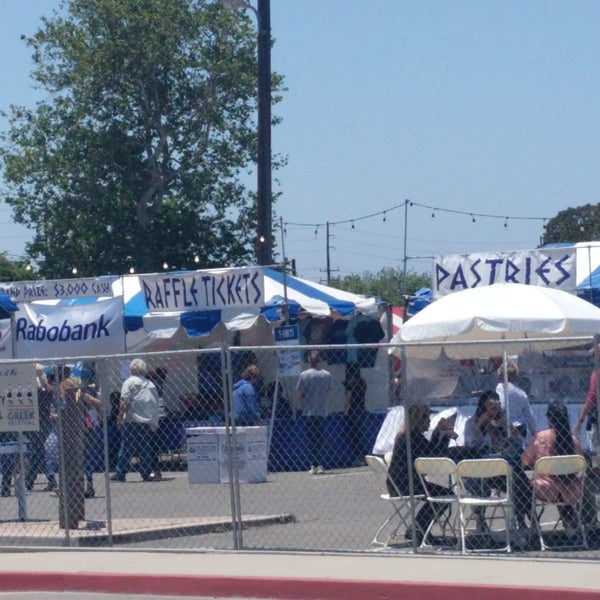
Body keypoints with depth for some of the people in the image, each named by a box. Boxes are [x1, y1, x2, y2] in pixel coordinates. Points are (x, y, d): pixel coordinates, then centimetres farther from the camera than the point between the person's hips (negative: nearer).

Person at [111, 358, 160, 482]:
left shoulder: (129, 382, -3)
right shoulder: (151, 384, 14)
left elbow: (124, 402, -11)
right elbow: (156, 404, 15)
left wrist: (120, 418, -7)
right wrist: (154, 423, 19)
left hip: (131, 421, -5)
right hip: (148, 422, 5)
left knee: (126, 449, -1)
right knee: (146, 449, 7)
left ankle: (120, 473, 0)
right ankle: (147, 474, 4)